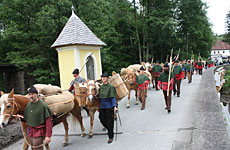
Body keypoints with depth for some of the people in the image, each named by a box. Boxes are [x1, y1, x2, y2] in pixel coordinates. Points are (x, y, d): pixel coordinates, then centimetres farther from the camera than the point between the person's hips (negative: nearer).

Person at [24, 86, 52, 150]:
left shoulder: (43, 105, -16)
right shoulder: (28, 105, 4)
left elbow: (48, 121, -17)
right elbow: (26, 119, 15)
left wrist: (48, 136, -19)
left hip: (39, 133, -6)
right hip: (30, 133, 7)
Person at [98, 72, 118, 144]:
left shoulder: (110, 87, -7)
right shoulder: (100, 87, 8)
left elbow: (113, 97, -11)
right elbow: (99, 96, 14)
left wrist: (114, 106, -19)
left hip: (109, 106, -5)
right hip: (102, 106, 5)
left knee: (109, 121, 1)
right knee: (102, 120, 7)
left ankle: (110, 137, 14)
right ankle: (110, 131, 33)